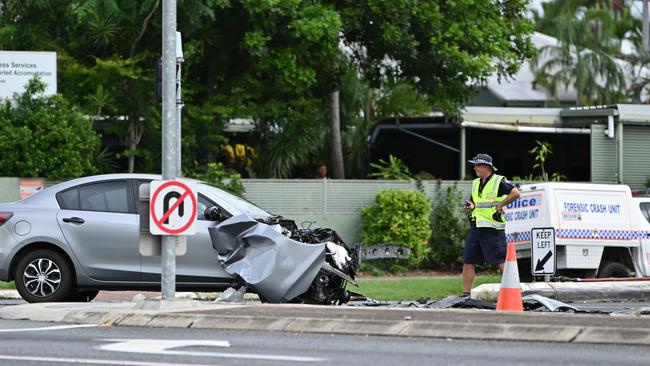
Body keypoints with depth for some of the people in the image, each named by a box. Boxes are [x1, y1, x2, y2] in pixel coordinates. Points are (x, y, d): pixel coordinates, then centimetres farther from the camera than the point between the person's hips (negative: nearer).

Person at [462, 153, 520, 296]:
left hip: (493, 229, -8)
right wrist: (471, 206, 2)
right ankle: (466, 294, 9)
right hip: (476, 228, 8)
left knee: (501, 262, -9)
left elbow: (515, 193, -19)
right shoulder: (475, 183, 16)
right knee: (468, 262, 5)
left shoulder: (499, 181, -8)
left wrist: (500, 205, -15)